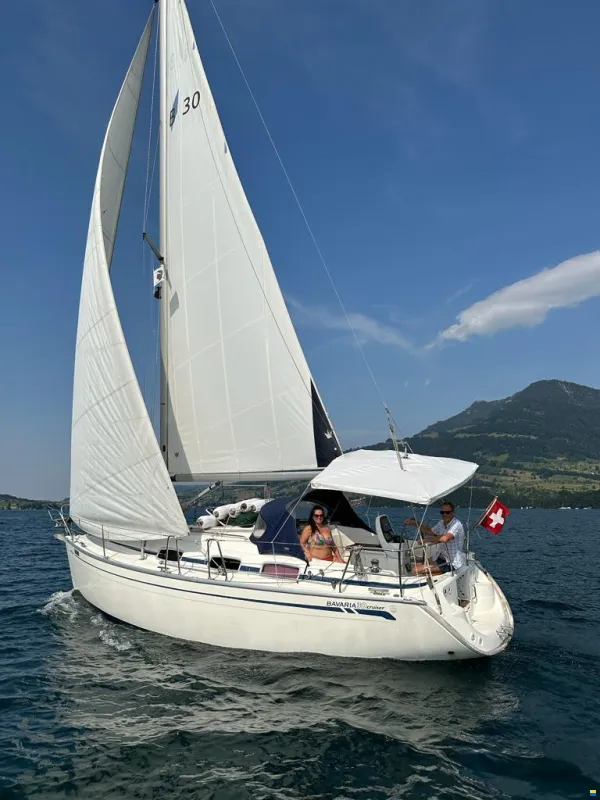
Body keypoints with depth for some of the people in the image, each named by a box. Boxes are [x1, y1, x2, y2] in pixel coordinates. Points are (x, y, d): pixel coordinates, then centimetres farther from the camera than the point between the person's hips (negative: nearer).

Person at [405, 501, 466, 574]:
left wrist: (427, 539, -24)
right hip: (443, 559, 9)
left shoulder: (456, 524, -19)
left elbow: (445, 538, -35)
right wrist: (415, 523, 11)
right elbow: (430, 531, 23)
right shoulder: (442, 523, 9)